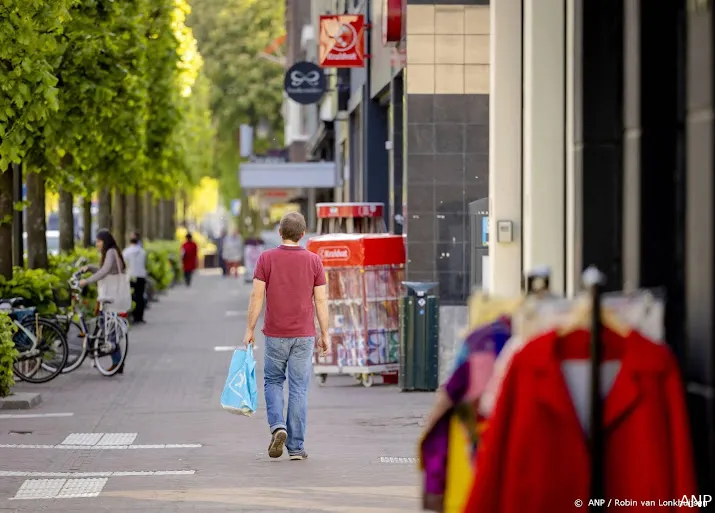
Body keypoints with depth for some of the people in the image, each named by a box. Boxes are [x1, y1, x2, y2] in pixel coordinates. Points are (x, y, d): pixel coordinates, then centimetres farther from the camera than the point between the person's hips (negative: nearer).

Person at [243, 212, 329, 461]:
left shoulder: (266, 258, -5)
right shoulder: (313, 261, -3)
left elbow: (256, 296, -7)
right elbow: (321, 300, -2)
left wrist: (250, 330, 1)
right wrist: (324, 334, 6)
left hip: (275, 334, 0)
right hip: (304, 335, 0)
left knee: (273, 381, 17)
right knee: (299, 389, 4)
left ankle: (277, 426, -6)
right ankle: (296, 447, 4)